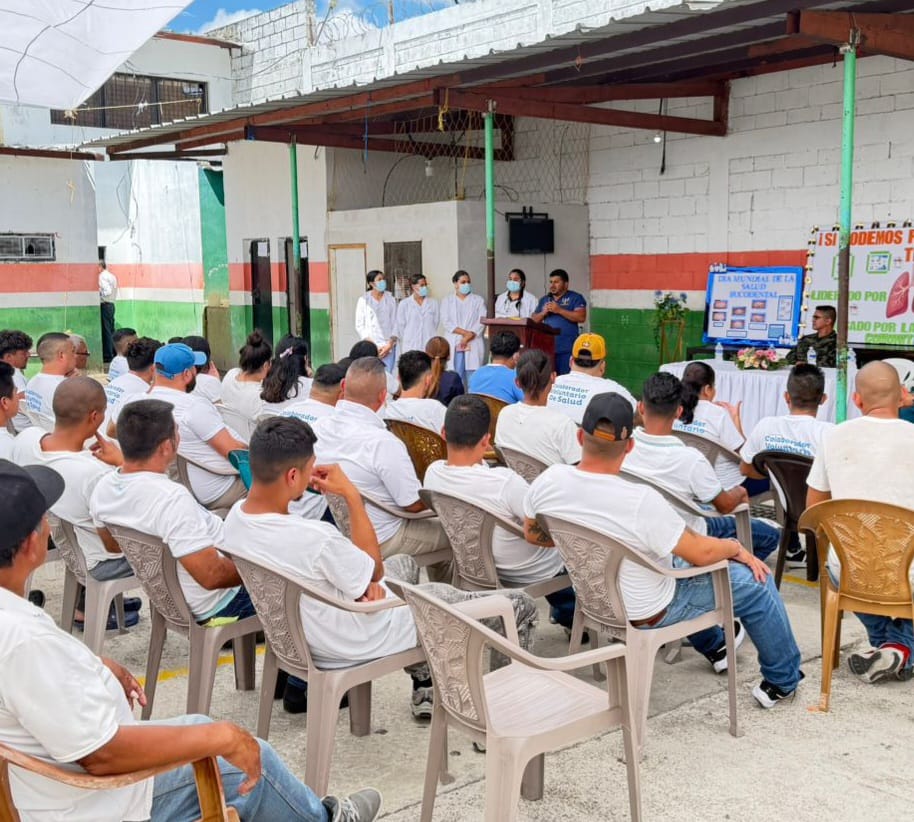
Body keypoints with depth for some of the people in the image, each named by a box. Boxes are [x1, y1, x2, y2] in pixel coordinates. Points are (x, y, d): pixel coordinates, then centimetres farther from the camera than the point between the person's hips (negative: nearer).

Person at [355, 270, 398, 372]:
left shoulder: (390, 300, 6)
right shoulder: (364, 300, 1)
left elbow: (395, 324, 5)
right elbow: (359, 326, 0)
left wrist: (390, 344, -6)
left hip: (388, 347, 1)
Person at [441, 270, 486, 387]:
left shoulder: (478, 300, 11)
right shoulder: (447, 301, 12)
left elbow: (482, 322, 0)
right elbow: (446, 322, 0)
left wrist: (468, 337, -13)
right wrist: (465, 332, -11)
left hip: (473, 345, 0)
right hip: (453, 345, 0)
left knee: (473, 379, -3)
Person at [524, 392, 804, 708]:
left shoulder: (548, 481, -20)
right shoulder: (641, 502, -36)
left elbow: (533, 533, 0)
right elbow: (700, 553, -22)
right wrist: (736, 548, -1)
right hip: (645, 613, -6)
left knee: (674, 554, 33)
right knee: (755, 582, 9)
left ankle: (712, 645, 49)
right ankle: (783, 680, 30)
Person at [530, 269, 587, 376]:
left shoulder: (575, 298, 3)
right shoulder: (544, 299, 19)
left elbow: (581, 317, -10)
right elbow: (533, 321, 17)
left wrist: (559, 310, -13)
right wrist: (543, 313, -3)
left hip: (567, 350, -5)